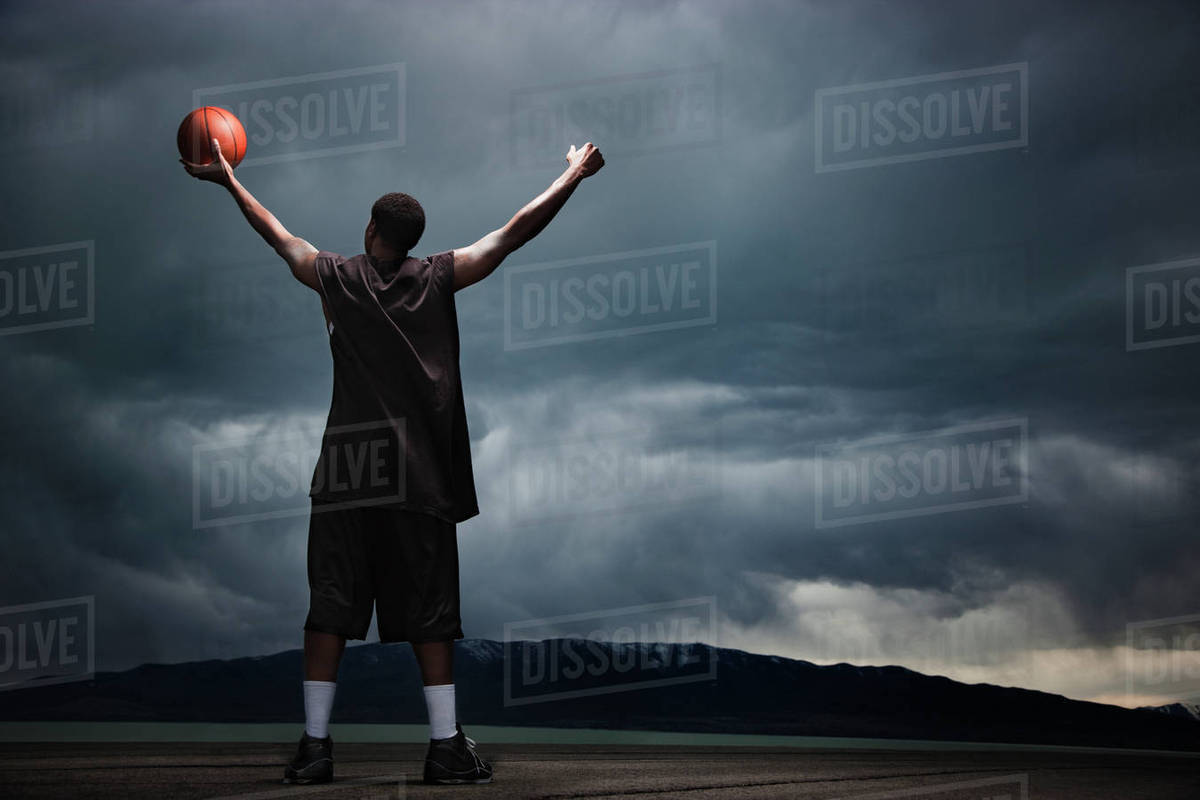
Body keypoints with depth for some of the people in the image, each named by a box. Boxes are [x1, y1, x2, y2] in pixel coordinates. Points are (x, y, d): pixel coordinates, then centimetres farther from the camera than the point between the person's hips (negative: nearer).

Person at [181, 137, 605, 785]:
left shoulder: (336, 277, 5)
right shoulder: (439, 278, 2)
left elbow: (279, 236, 20)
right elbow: (514, 234, 7)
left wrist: (229, 181, 35)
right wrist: (572, 176, 17)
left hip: (343, 471, 1)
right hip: (417, 472, -1)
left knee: (329, 609, 3)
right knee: (427, 614, 1)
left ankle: (315, 744, 2)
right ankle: (445, 746, -1)